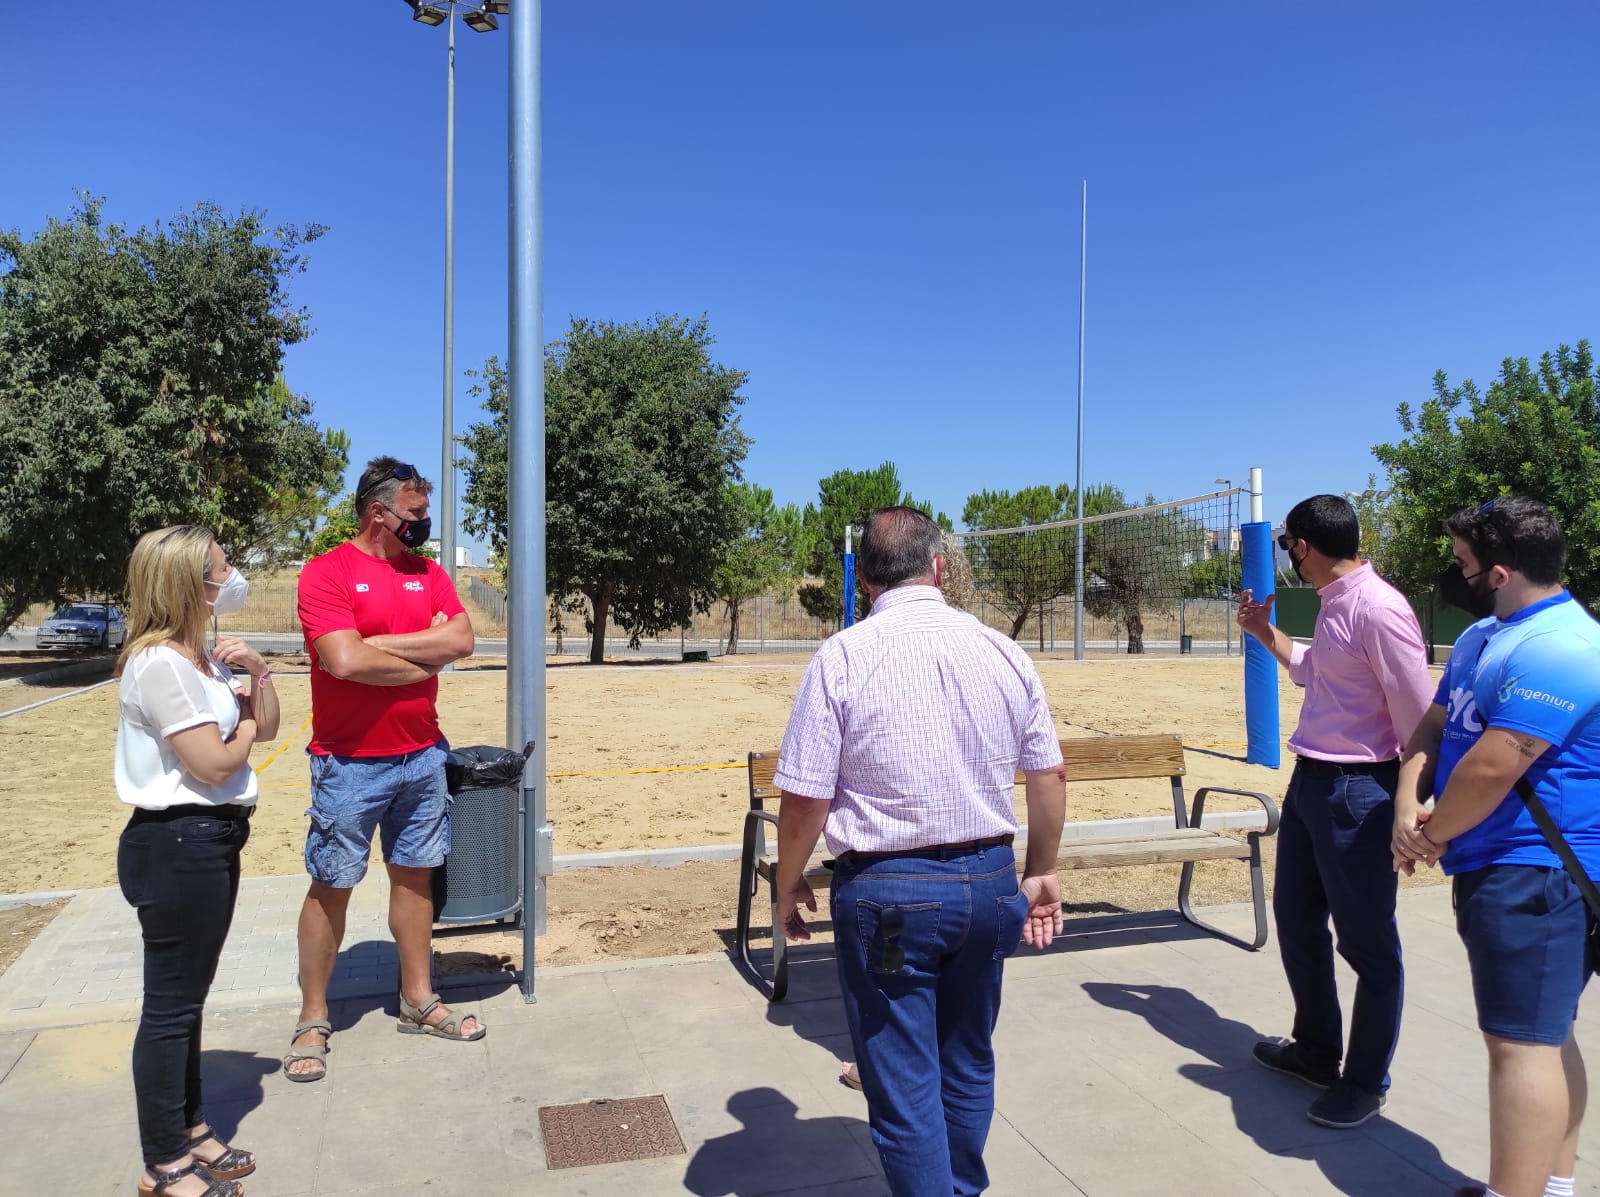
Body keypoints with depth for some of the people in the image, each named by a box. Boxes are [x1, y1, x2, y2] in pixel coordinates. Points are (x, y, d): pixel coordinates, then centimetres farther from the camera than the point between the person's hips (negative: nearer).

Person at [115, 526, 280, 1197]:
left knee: (188, 995, 19)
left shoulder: (203, 657, 11)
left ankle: (190, 1129, 33)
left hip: (208, 842, 10)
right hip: (176, 845, -10)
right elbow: (214, 764, -21)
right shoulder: (159, 663, -20)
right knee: (170, 1004, 2)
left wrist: (257, 671, -3)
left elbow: (267, 728, 13)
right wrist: (245, 727, -1)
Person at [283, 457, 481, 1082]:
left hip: (421, 757, 5)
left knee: (414, 876, 13)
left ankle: (419, 1001, 27)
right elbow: (345, 661, -22)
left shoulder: (428, 573, 7)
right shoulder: (327, 572, -10)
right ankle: (312, 1021, 21)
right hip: (349, 765, -5)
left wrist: (379, 642, -13)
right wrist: (425, 659, -9)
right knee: (331, 887, 6)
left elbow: (461, 639, -7)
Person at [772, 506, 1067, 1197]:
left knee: (905, 1088, 9)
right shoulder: (1002, 652, 0)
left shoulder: (842, 657, -12)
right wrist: (1042, 871, 20)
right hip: (989, 882, 5)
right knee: (968, 1066, 24)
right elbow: (1048, 775, 7)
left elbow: (804, 799, -12)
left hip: (888, 893, -5)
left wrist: (788, 886, 4)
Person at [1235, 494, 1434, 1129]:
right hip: (1310, 782, 10)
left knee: (1367, 943, 8)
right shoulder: (1334, 605, 9)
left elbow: (1418, 717, -20)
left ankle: (1365, 1082, 27)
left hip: (1357, 792, -10)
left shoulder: (1377, 608, -20)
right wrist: (1264, 631, 20)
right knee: (1296, 921, 22)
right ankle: (1315, 1049, 42)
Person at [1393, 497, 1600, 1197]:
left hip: (1533, 877, -10)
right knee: (1544, 1034, 19)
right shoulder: (1481, 636, 13)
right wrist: (1410, 808, -5)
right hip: (1505, 869, 10)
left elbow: (1490, 769, -26)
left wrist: (1435, 834, -10)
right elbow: (1434, 726, 12)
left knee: (1521, 1041, -6)